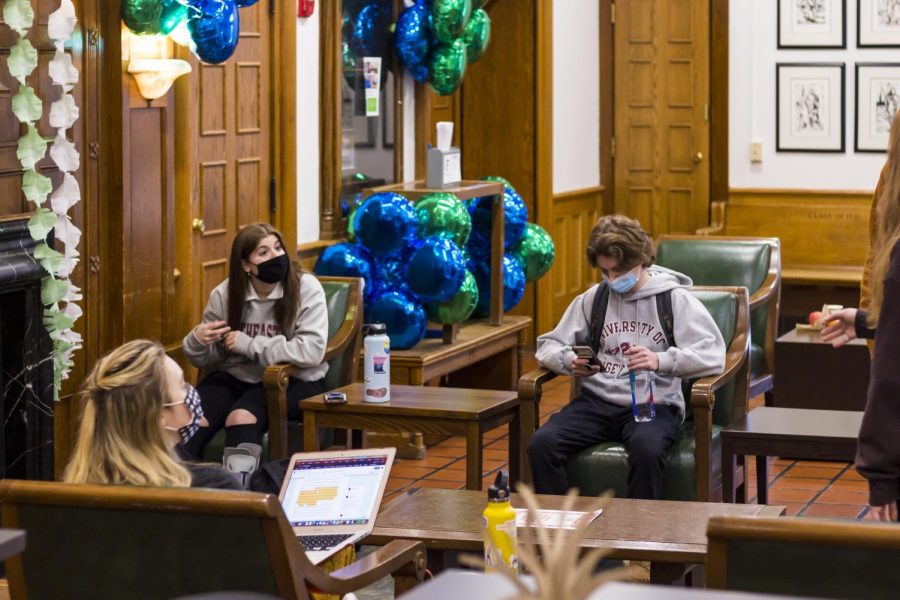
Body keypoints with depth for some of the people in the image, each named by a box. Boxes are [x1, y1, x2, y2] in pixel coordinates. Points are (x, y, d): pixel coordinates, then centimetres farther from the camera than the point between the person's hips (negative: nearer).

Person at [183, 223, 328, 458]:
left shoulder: (305, 288, -9)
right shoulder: (224, 294, 1)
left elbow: (312, 350, -20)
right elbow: (206, 360, 10)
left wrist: (248, 345, -18)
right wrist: (197, 341, -15)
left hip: (292, 380, -3)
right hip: (234, 376, 3)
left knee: (241, 417, -33)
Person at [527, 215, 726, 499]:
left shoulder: (675, 300, 3)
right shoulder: (593, 299, 14)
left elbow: (713, 355, -9)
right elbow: (547, 346, 18)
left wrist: (661, 360, -25)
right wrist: (570, 362, -6)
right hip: (597, 401, 3)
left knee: (646, 449, -39)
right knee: (542, 444, -26)